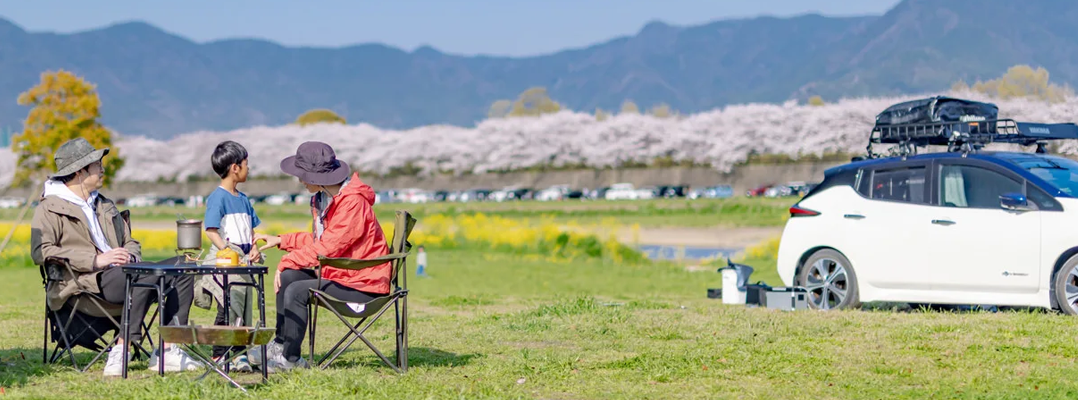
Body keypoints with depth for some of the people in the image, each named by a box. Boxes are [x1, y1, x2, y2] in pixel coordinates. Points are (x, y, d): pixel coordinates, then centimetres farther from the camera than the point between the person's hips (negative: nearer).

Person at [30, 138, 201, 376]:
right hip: (85, 282, -9)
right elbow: (40, 252, -13)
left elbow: (130, 242, 31)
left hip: (120, 272, 9)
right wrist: (95, 260, -18)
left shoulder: (104, 205, 29)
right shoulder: (50, 208, 2)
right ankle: (120, 353, -36)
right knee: (149, 276, -33)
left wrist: (130, 256, 3)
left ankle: (166, 351, -16)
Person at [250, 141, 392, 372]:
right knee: (288, 277, 5)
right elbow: (319, 240, 18)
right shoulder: (323, 199, 7)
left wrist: (286, 261, -17)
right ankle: (280, 344, 12)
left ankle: (290, 358, -6)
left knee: (297, 291, -20)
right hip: (342, 274, 10)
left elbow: (326, 248, -25)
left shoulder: (352, 203, -23)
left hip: (364, 285, -10)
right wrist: (280, 241, 13)